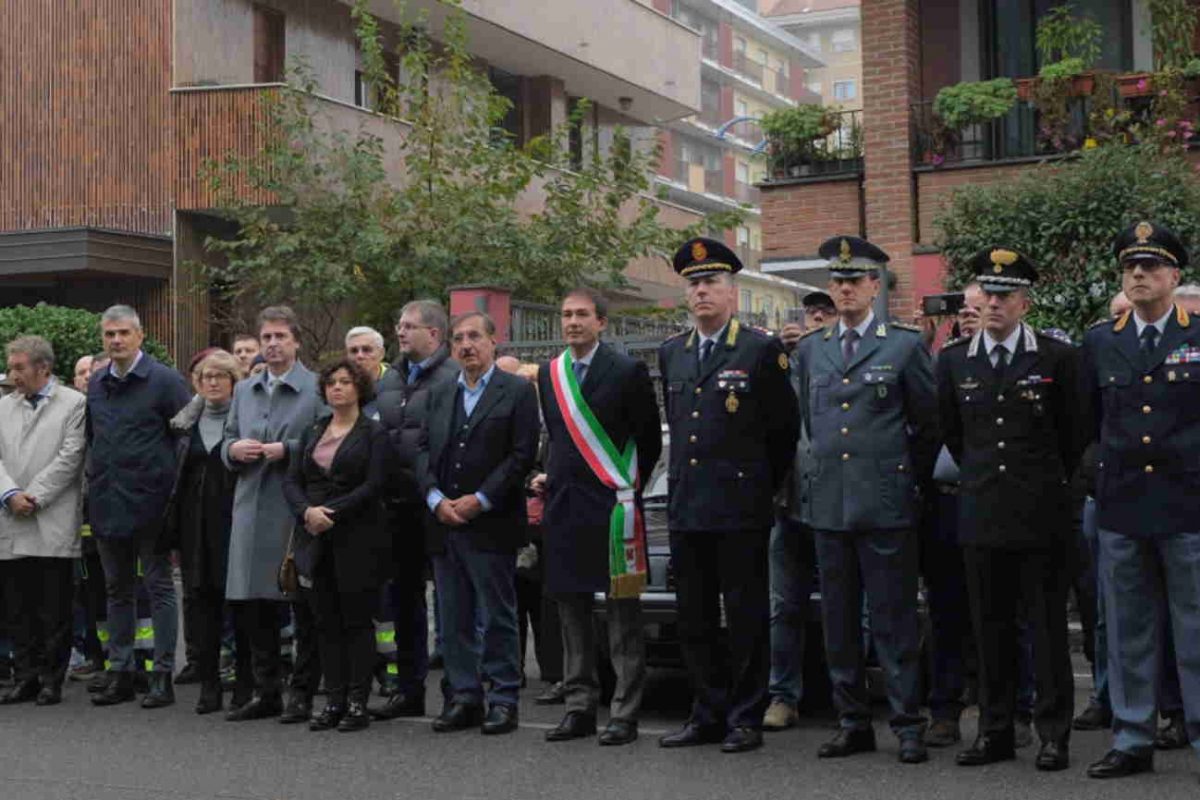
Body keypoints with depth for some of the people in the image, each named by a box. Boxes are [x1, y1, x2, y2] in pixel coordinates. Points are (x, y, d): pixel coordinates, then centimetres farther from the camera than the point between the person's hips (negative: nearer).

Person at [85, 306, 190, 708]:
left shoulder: (165, 381, -7)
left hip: (149, 503, -6)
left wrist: (179, 493, -11)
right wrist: (94, 482, 12)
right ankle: (120, 674, 19)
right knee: (117, 590, 12)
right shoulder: (96, 385, 11)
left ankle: (163, 676, 4)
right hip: (106, 504, 6)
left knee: (159, 587, 1)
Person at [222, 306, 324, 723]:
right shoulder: (243, 391, 16)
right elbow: (227, 443, 19)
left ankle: (302, 694, 9)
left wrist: (286, 449, -17)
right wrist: (234, 449, -3)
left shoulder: (317, 389, -2)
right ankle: (266, 692, 19)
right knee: (251, 605, 8)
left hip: (298, 509, -5)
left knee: (304, 607, 0)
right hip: (252, 508, 6)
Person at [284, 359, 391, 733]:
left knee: (357, 621, -1)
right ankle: (334, 700, 11)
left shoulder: (374, 433, 0)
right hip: (315, 540, 5)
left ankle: (358, 702, 4)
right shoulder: (312, 432, 15)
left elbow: (373, 485, -11)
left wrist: (332, 512, -16)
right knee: (326, 622, 6)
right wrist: (307, 511, -11)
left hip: (358, 539, -5)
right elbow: (292, 481, 8)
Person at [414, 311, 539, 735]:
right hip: (444, 525, 5)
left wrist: (480, 500, -14)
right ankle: (464, 697, 16)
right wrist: (436, 499, -6)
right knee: (454, 620, 9)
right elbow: (423, 452, 11)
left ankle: (503, 699, 5)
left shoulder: (517, 391, -1)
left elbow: (522, 454, -9)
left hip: (491, 525, -5)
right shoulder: (438, 396, 16)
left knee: (498, 619, -1)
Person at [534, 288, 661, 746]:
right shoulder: (549, 374, 13)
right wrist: (552, 477, 12)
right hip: (563, 509, 6)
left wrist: (628, 489, 1)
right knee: (572, 614, 9)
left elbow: (650, 441, 0)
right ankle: (580, 708, 17)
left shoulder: (627, 372, -4)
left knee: (622, 617, -1)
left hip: (611, 507, -5)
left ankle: (624, 714, 3)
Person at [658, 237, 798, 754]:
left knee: (746, 619, 1)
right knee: (694, 622, 10)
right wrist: (682, 487, 16)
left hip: (741, 512, -5)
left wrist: (762, 489, 4)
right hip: (686, 511, 6)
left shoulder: (762, 351, -3)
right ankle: (708, 716, 20)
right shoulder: (671, 353, 14)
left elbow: (784, 430, 1)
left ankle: (745, 720, 9)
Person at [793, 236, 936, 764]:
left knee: (894, 621, -3)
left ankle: (908, 725, 3)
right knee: (839, 622, 8)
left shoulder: (905, 345, 0)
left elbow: (928, 424, 5)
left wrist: (911, 480, 9)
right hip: (828, 504, 4)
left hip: (886, 505, -4)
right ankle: (853, 723, 16)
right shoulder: (809, 350, 12)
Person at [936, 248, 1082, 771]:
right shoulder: (953, 359, 6)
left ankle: (1053, 734, 9)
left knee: (1048, 627, 2)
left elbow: (1074, 433, 7)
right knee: (991, 629, 7)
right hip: (981, 513, 3)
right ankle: (995, 732, 15)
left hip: (1041, 513, -3)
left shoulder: (1056, 358, -3)